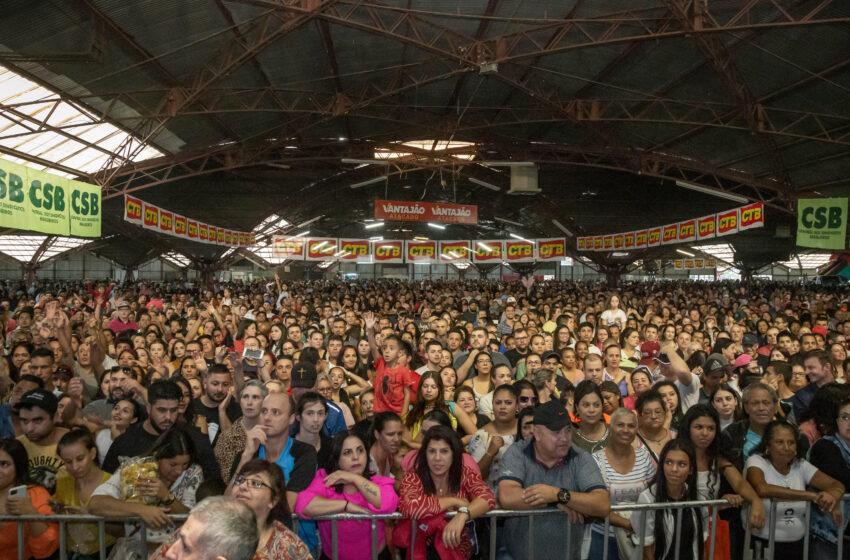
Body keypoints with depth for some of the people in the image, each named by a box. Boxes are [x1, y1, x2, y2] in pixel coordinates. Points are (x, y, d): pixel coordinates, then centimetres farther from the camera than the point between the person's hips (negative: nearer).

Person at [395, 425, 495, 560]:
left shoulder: (466, 475, -7)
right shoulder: (413, 478, -13)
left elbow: (488, 498, -25)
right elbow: (408, 506, -34)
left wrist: (462, 514, -44)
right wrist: (454, 501, -26)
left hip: (456, 546, 2)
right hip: (417, 547, -2)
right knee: (437, 521, -28)